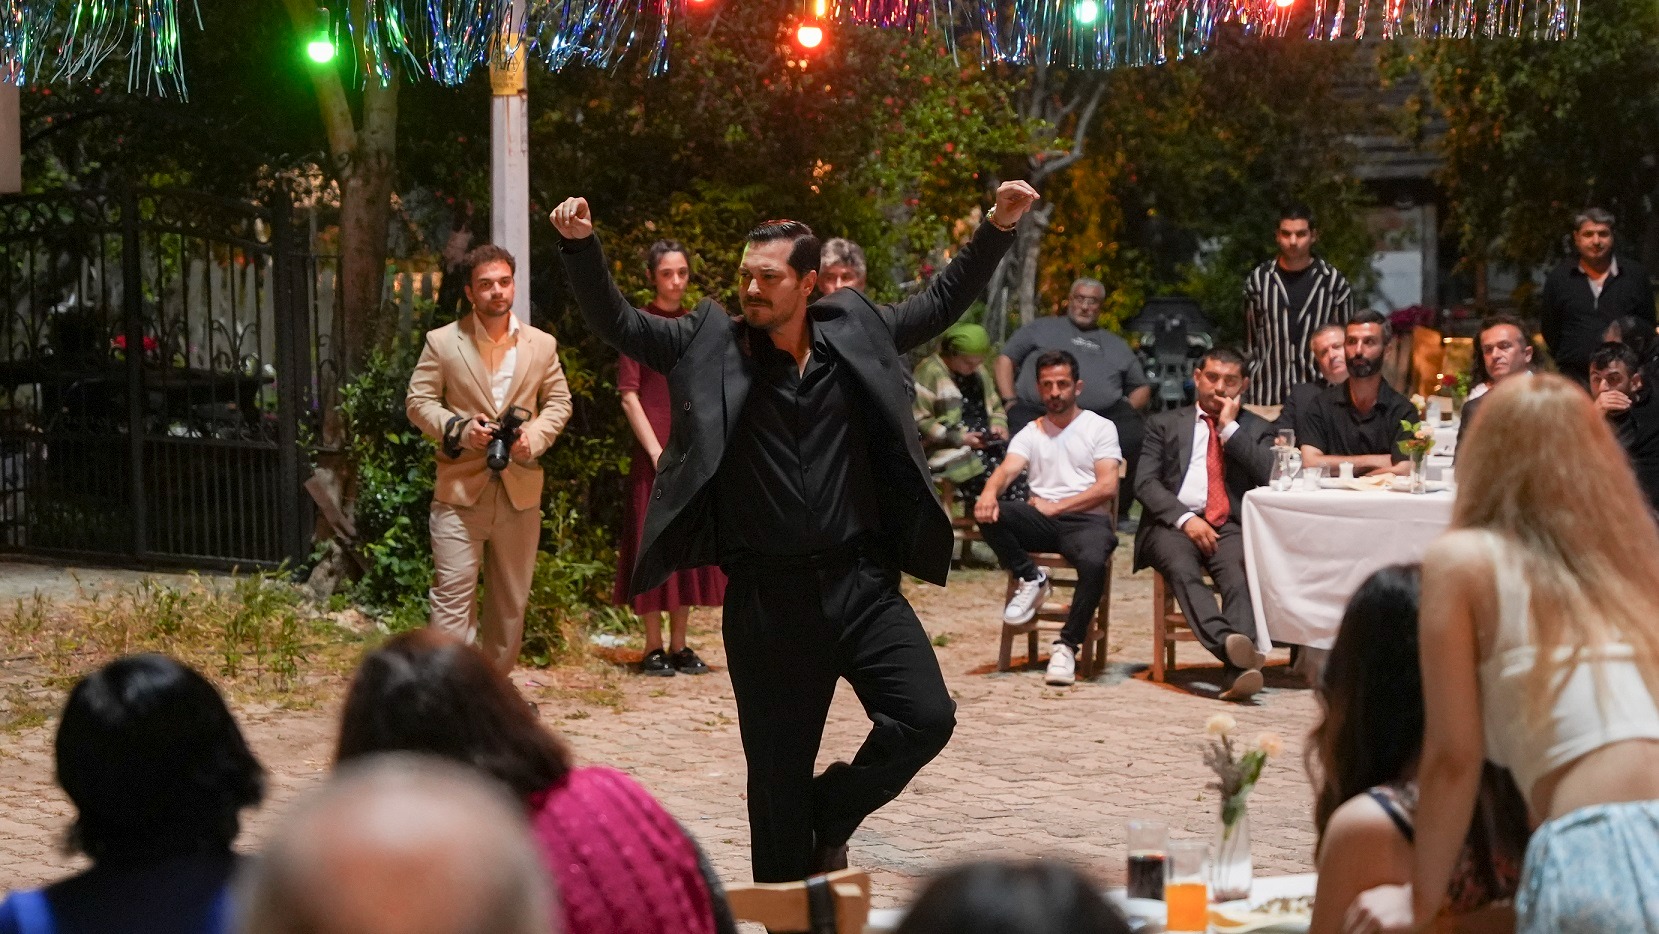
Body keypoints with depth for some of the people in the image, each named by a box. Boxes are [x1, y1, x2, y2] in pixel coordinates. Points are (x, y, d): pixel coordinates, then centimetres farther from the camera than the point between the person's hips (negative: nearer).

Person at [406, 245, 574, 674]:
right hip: (460, 491, -3)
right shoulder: (442, 342, 1)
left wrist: (534, 437, -8)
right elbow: (419, 402, 1)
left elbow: (559, 402, 12)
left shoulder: (542, 344, 9)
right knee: (452, 594, -9)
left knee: (511, 601, 11)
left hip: (521, 491, 3)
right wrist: (460, 429, -16)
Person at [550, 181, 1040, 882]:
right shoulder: (712, 346, 0)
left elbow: (942, 301, 16)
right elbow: (615, 322, -3)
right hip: (766, 595, -1)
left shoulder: (855, 332, 5)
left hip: (860, 581, 2)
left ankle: (828, 813, 15)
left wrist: (999, 227, 8)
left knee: (926, 718, -12)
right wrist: (581, 246, -18)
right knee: (778, 775, 5)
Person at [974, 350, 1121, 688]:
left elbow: (1107, 486, -4)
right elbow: (1007, 470, 0)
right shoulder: (1030, 434, 19)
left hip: (1087, 519, -3)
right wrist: (989, 493, -25)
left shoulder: (1100, 428, 9)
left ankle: (1067, 645, -24)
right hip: (1041, 522, 3)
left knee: (1094, 563, -38)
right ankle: (1031, 579, -8)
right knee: (986, 512, -26)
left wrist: (1055, 506, -11)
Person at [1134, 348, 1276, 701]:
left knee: (1238, 573, -34)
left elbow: (1270, 476, 2)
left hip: (1230, 526, 0)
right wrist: (1185, 519, -10)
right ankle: (1230, 645, -58)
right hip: (1173, 524, 0)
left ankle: (1239, 672, -52)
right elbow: (1145, 483, 7)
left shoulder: (1257, 430, 22)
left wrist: (1230, 428, 3)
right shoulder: (1165, 424, 21)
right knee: (1182, 569, -35)